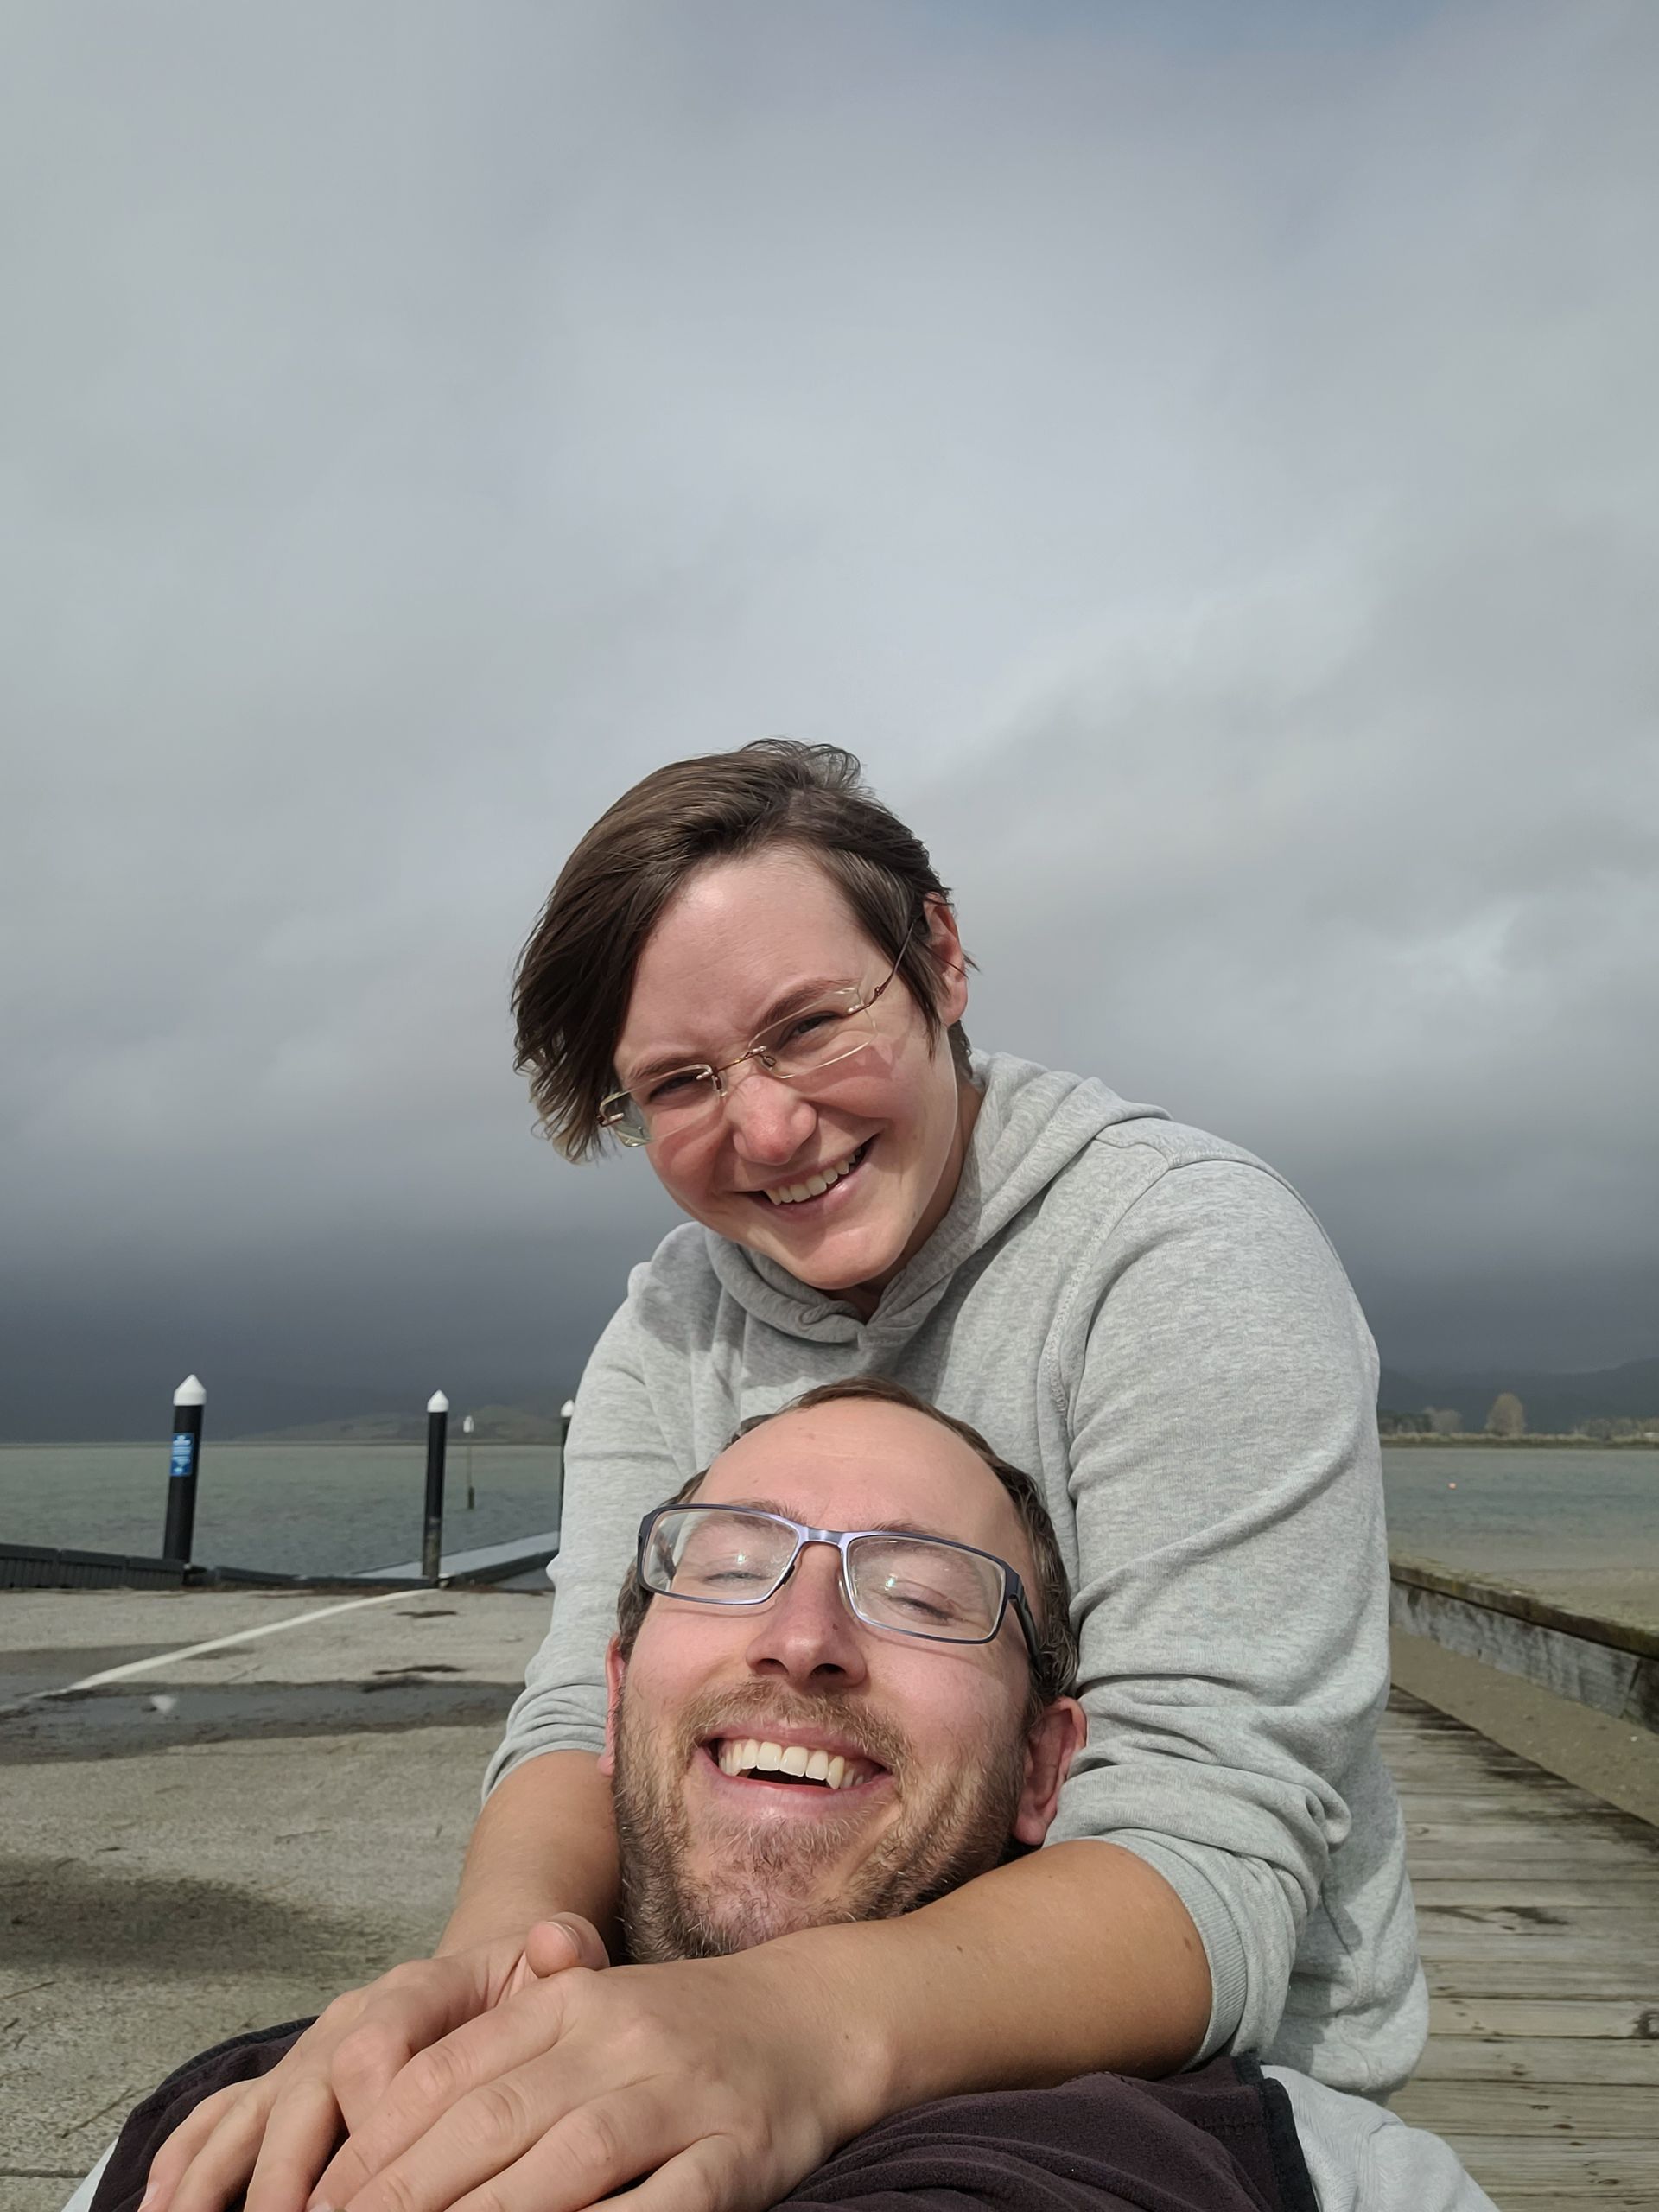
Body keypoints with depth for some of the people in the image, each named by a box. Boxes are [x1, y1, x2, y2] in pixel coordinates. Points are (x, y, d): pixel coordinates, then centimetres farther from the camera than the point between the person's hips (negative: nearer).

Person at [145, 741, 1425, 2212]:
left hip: (1203, 2089, -3)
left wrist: (811, 2026, -41)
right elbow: (598, 1717, -7)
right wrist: (497, 1945, -29)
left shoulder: (1195, 1254, -18)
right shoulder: (671, 1331, 0)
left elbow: (1213, 1845, -24)